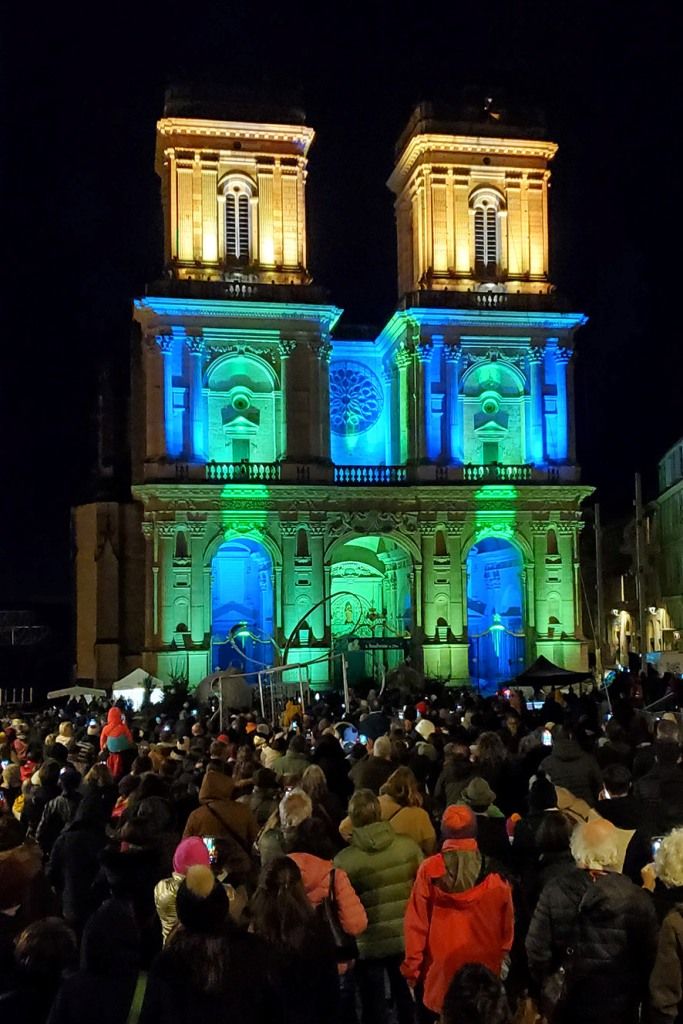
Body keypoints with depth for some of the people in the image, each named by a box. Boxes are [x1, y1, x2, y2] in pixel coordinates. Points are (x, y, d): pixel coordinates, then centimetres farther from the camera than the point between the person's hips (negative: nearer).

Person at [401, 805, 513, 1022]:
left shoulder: (429, 870, -10)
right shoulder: (494, 872, -7)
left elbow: (416, 923, -7)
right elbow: (507, 925, 1)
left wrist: (412, 966, 3)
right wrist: (503, 961, 14)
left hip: (440, 971, -1)